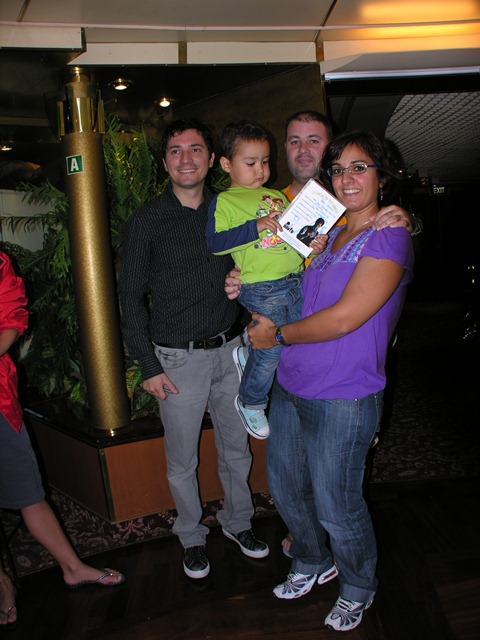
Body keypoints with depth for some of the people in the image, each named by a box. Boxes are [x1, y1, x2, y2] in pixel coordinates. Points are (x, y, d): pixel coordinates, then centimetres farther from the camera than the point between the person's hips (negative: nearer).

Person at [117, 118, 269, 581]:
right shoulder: (148, 220, -6)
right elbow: (131, 296, -5)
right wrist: (148, 365, -8)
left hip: (229, 350, 4)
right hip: (178, 359, -3)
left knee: (236, 448, 16)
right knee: (182, 461, 11)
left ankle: (237, 522, 40)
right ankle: (191, 536, 35)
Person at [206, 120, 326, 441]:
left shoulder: (278, 196, 21)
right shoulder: (225, 201, 1)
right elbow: (215, 242, -10)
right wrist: (256, 226, -17)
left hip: (297, 281, 7)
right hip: (261, 288, -7)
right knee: (273, 346, -6)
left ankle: (248, 355, 29)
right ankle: (250, 402, 21)